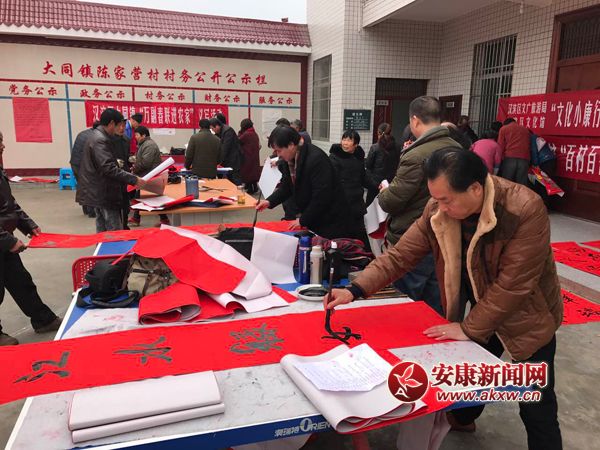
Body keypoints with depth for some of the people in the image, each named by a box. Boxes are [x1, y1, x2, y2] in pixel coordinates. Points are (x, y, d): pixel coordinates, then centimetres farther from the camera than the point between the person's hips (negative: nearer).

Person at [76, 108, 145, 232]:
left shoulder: (98, 137, 14)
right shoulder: (100, 140, -19)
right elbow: (109, 168, -28)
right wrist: (133, 179, -27)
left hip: (99, 192, 11)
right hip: (104, 194, -11)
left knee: (102, 231, 16)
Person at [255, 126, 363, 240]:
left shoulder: (316, 159, -26)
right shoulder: (289, 159, 1)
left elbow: (322, 196, -26)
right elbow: (286, 186, 13)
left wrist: (303, 220, -19)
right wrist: (270, 201, -2)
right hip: (312, 220, 8)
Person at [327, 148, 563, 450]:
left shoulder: (526, 211, -32)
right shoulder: (438, 209, -16)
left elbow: (512, 284, -29)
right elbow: (401, 254, -15)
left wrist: (469, 328, -22)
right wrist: (355, 290, -24)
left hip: (526, 317, -4)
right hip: (481, 309, 5)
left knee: (535, 408, 4)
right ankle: (462, 418, 53)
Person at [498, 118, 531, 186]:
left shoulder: (504, 128, 15)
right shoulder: (525, 129, 26)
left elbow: (500, 146, 5)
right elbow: (530, 145, 21)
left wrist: (501, 159, 10)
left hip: (509, 158, -2)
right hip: (524, 159, 2)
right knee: (521, 186, 1)